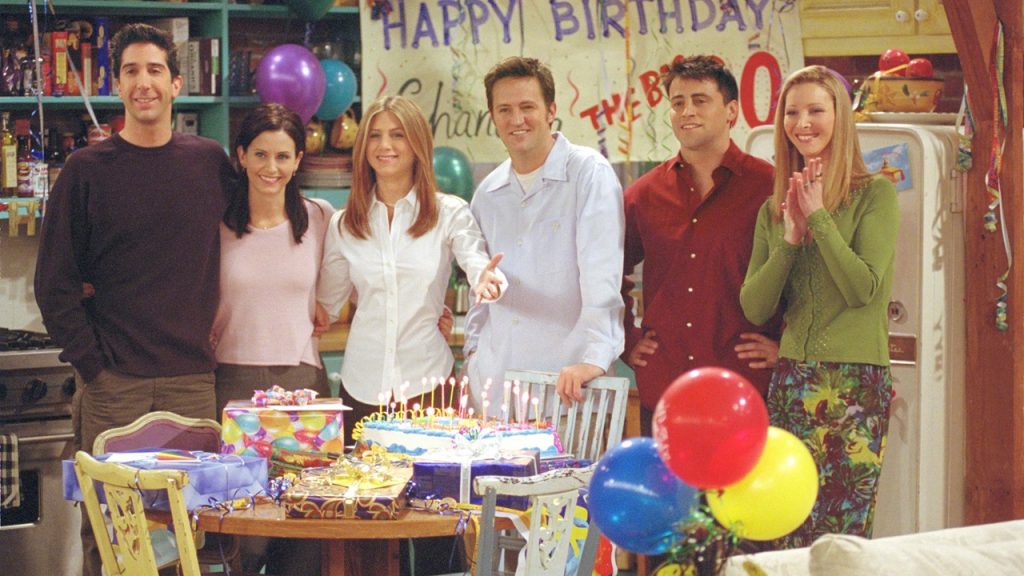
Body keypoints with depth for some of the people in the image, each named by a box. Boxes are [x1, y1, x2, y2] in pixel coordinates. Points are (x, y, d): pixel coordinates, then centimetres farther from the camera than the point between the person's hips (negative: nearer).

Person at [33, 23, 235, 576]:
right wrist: (91, 363, -8)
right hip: (112, 385, -2)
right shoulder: (86, 170, 1)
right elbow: (54, 282, 0)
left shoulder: (209, 161, 8)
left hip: (192, 383, 2)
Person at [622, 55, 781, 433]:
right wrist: (627, 341, 16)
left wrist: (787, 345, 0)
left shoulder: (768, 187, -1)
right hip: (661, 388, 4)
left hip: (745, 388, -3)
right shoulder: (644, 195, 11)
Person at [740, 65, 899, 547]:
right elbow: (754, 308, 5)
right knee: (788, 533, 2)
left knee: (841, 538, -6)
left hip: (855, 380, -4)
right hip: (791, 380, 5)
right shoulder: (773, 210, 12)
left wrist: (819, 217, -10)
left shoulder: (875, 194, -1)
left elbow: (863, 288, -13)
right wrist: (790, 239, -6)